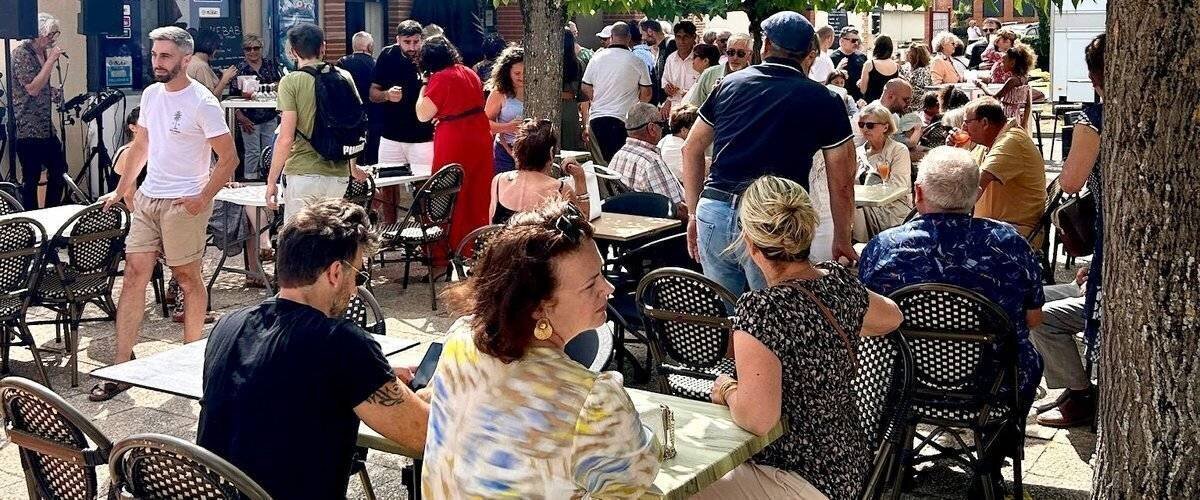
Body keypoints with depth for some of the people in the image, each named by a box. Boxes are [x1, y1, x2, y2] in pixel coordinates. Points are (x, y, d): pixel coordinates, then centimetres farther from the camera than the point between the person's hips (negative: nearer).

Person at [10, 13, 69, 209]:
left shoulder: (43, 52, 11)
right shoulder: (21, 53, -13)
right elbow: (32, 88, -21)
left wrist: (59, 94, 5)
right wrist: (51, 60, -20)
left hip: (46, 125, 8)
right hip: (27, 128, -8)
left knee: (59, 170, 11)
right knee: (31, 178, -2)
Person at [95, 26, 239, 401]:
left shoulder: (202, 103, -13)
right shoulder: (151, 94, 9)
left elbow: (229, 157, -14)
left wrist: (203, 199, -18)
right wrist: (123, 188, 21)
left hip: (184, 203, -7)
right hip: (147, 198, 7)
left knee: (188, 277, 5)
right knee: (134, 274, 2)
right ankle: (122, 366, 4)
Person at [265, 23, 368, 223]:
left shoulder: (291, 82, -6)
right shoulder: (344, 77, 7)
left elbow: (286, 137, -12)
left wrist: (271, 180, -4)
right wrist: (353, 167, 30)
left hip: (302, 174, -4)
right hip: (339, 174, 4)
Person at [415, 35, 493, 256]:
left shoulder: (440, 79, -14)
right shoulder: (470, 73, 8)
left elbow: (422, 115, -14)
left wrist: (423, 89, -1)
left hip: (454, 144, -7)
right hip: (481, 139, 7)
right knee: (478, 197, 15)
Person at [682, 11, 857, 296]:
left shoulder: (729, 84, 14)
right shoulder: (825, 101, 5)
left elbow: (691, 149, 20)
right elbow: (841, 184, 8)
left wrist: (695, 214, 25)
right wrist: (842, 241, 20)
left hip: (713, 212, 4)